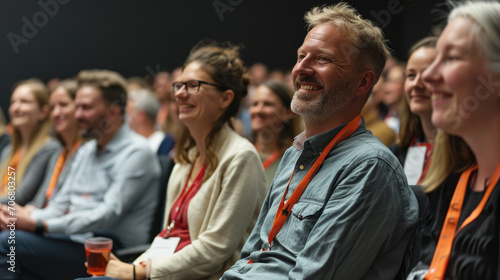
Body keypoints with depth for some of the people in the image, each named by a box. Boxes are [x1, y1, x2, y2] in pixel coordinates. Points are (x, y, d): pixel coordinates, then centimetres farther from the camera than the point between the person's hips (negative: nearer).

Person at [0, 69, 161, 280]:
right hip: (75, 239, 8)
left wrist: (38, 224, -22)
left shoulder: (136, 152, -8)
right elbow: (62, 203, 21)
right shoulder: (86, 150, 21)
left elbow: (107, 215, -18)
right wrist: (30, 218, -2)